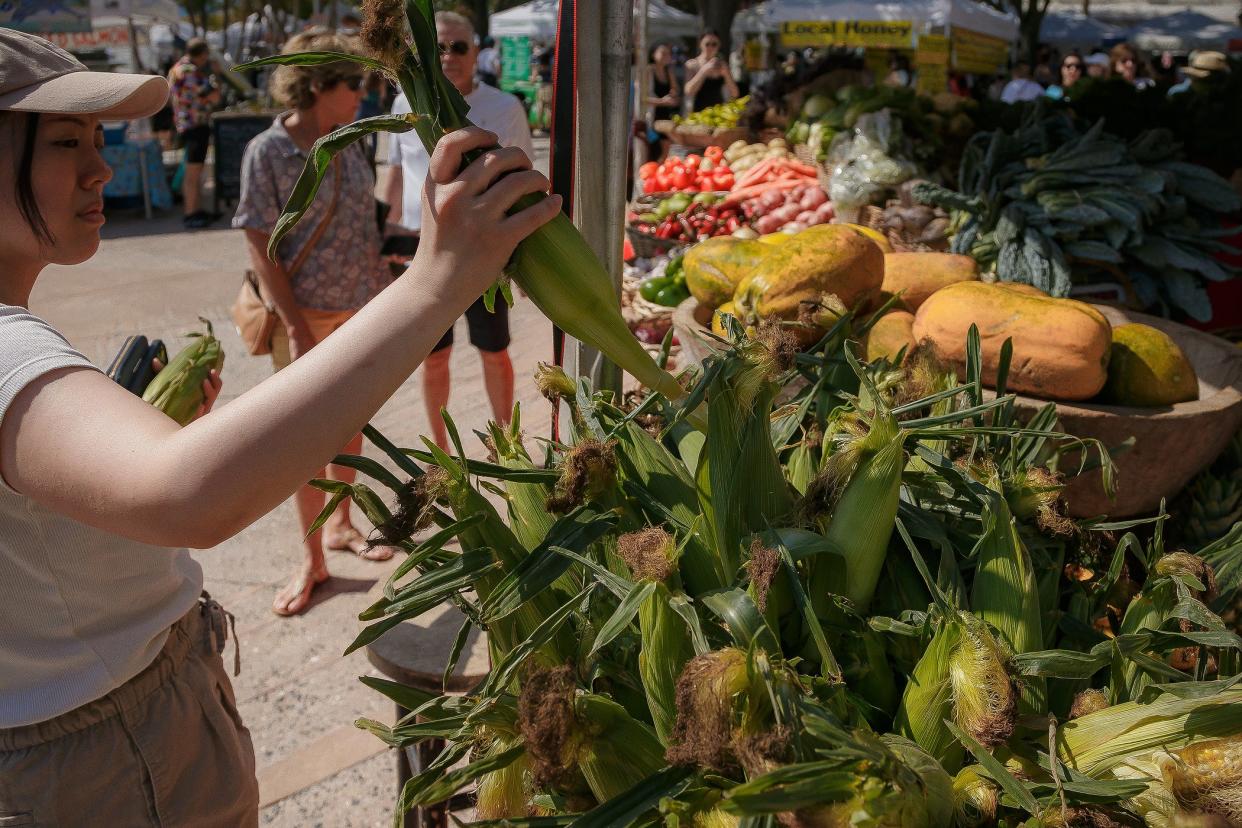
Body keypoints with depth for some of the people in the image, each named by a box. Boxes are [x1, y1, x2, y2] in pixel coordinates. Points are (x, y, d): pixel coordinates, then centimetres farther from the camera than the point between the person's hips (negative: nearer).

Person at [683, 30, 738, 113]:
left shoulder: (722, 65, 9)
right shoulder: (692, 64, 3)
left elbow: (734, 94, 6)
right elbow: (689, 91, -11)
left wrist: (726, 73, -7)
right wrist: (704, 71, -13)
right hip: (699, 112, -2)